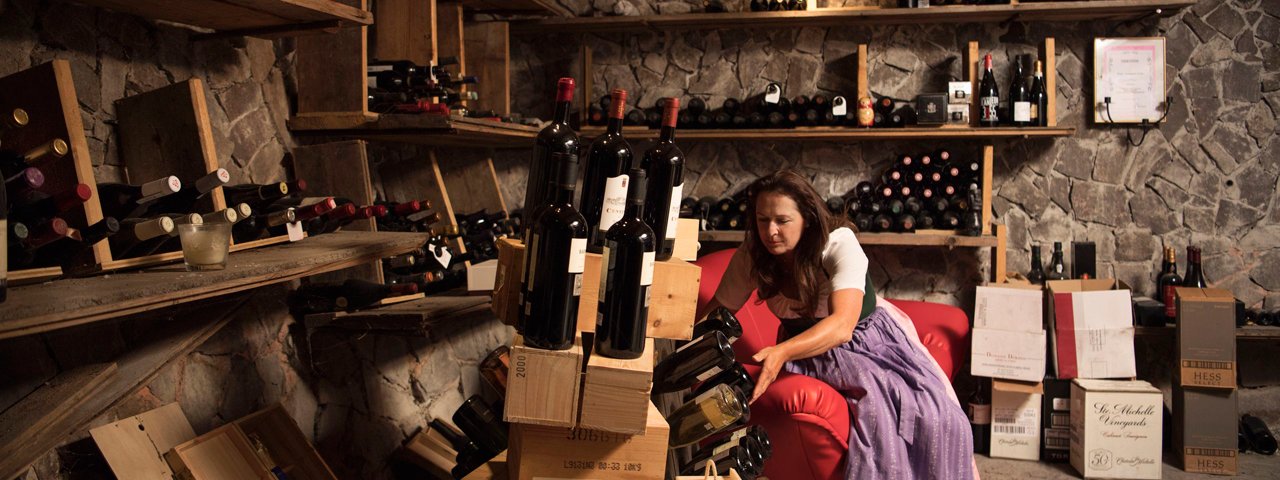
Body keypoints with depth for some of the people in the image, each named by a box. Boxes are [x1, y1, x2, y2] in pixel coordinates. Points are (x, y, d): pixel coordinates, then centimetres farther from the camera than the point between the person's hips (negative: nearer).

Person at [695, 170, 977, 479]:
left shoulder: (839, 243, -24)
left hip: (874, 335, -1)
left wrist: (782, 352, -52)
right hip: (810, 346, 1)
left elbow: (842, 325, -36)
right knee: (878, 407, -29)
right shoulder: (751, 256, -12)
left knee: (937, 416, -21)